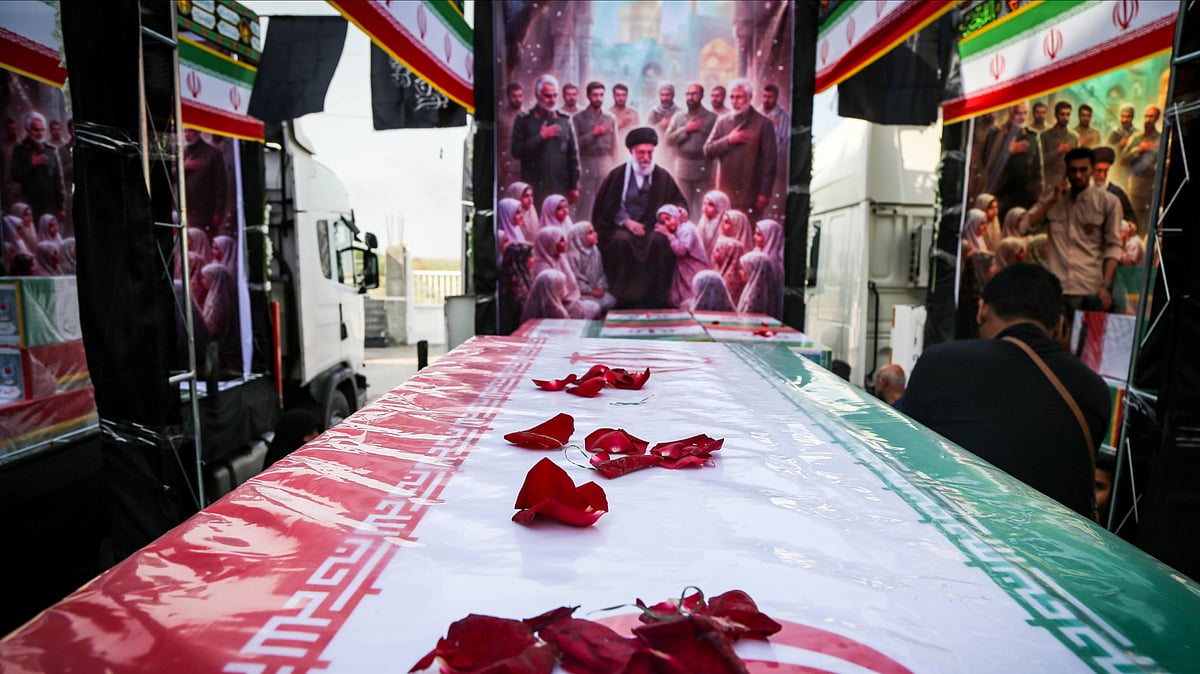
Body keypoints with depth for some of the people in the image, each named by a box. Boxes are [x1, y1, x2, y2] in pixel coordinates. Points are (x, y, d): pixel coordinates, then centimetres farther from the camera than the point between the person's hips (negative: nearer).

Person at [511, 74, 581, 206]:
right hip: (533, 190, -1)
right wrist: (541, 136, -9)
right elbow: (516, 151, -5)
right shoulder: (524, 120, 4)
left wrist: (574, 186, 5)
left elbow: (573, 155, 9)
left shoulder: (564, 120, 9)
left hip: (561, 189, 2)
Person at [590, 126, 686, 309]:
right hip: (622, 227, -1)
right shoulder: (617, 175, 4)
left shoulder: (662, 176, 8)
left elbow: (678, 200, 14)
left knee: (660, 241, -33)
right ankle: (624, 297, -27)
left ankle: (657, 297, -26)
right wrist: (626, 221, -11)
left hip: (652, 228, 1)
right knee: (622, 241, -35)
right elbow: (606, 208, 4)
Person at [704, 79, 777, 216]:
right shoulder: (722, 122, 13)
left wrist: (764, 194, -10)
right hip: (725, 193, 4)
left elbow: (769, 161, -5)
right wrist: (729, 140, -9)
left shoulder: (763, 124, -1)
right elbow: (707, 151, 6)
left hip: (750, 194, -4)